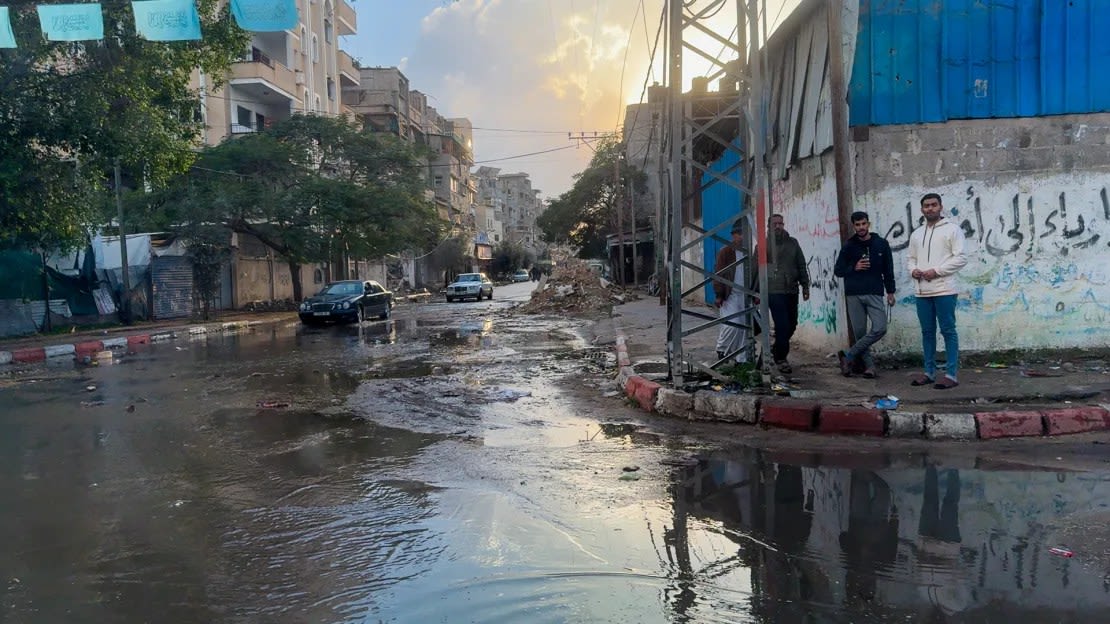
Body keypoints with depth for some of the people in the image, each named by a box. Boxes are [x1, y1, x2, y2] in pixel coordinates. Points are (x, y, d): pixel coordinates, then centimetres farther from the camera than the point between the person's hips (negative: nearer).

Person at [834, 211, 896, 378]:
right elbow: (837, 270, 7)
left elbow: (888, 269, 10)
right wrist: (854, 268, -10)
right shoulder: (849, 246, 5)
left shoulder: (881, 244, 6)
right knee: (859, 332, 0)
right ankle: (869, 365, 12)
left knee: (880, 329, -14)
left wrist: (890, 292, 6)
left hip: (874, 294, 0)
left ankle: (848, 356, -4)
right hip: (854, 295, 0)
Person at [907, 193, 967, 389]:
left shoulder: (952, 229, -3)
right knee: (927, 332, 10)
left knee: (948, 331, -3)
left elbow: (961, 258, -9)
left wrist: (936, 271, -16)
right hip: (922, 292, 6)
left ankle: (951, 375, -1)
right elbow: (910, 257, 21)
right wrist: (913, 270, -2)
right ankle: (929, 372, 18)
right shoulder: (916, 234, 16)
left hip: (944, 290, -6)